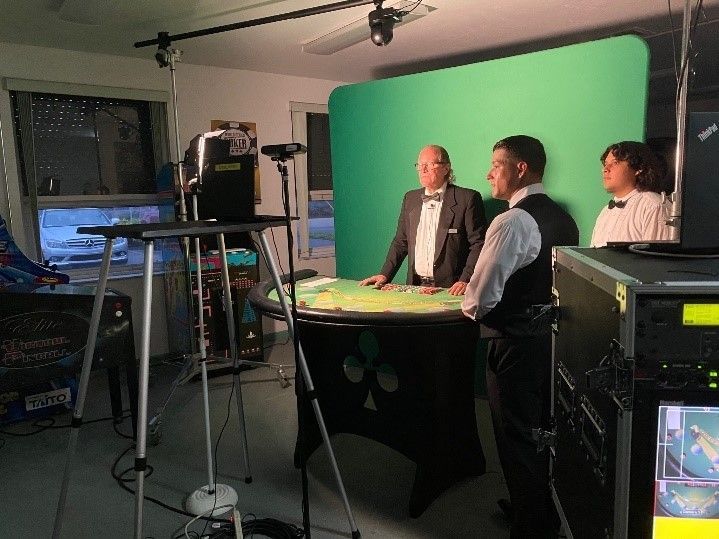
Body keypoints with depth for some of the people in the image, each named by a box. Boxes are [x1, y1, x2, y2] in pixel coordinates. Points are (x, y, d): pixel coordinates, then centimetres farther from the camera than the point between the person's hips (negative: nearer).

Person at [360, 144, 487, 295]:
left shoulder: (467, 198, -2)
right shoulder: (410, 198, 15)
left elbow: (478, 244, -5)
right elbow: (400, 242, 18)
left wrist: (465, 281, -16)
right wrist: (384, 275, 8)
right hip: (415, 287, 4)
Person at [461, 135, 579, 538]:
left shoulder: (513, 222, -20)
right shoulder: (564, 218, 6)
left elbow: (479, 300, -23)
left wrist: (470, 308, -1)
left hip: (518, 347, -9)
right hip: (555, 338, 9)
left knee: (519, 442, 7)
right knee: (544, 433, 23)